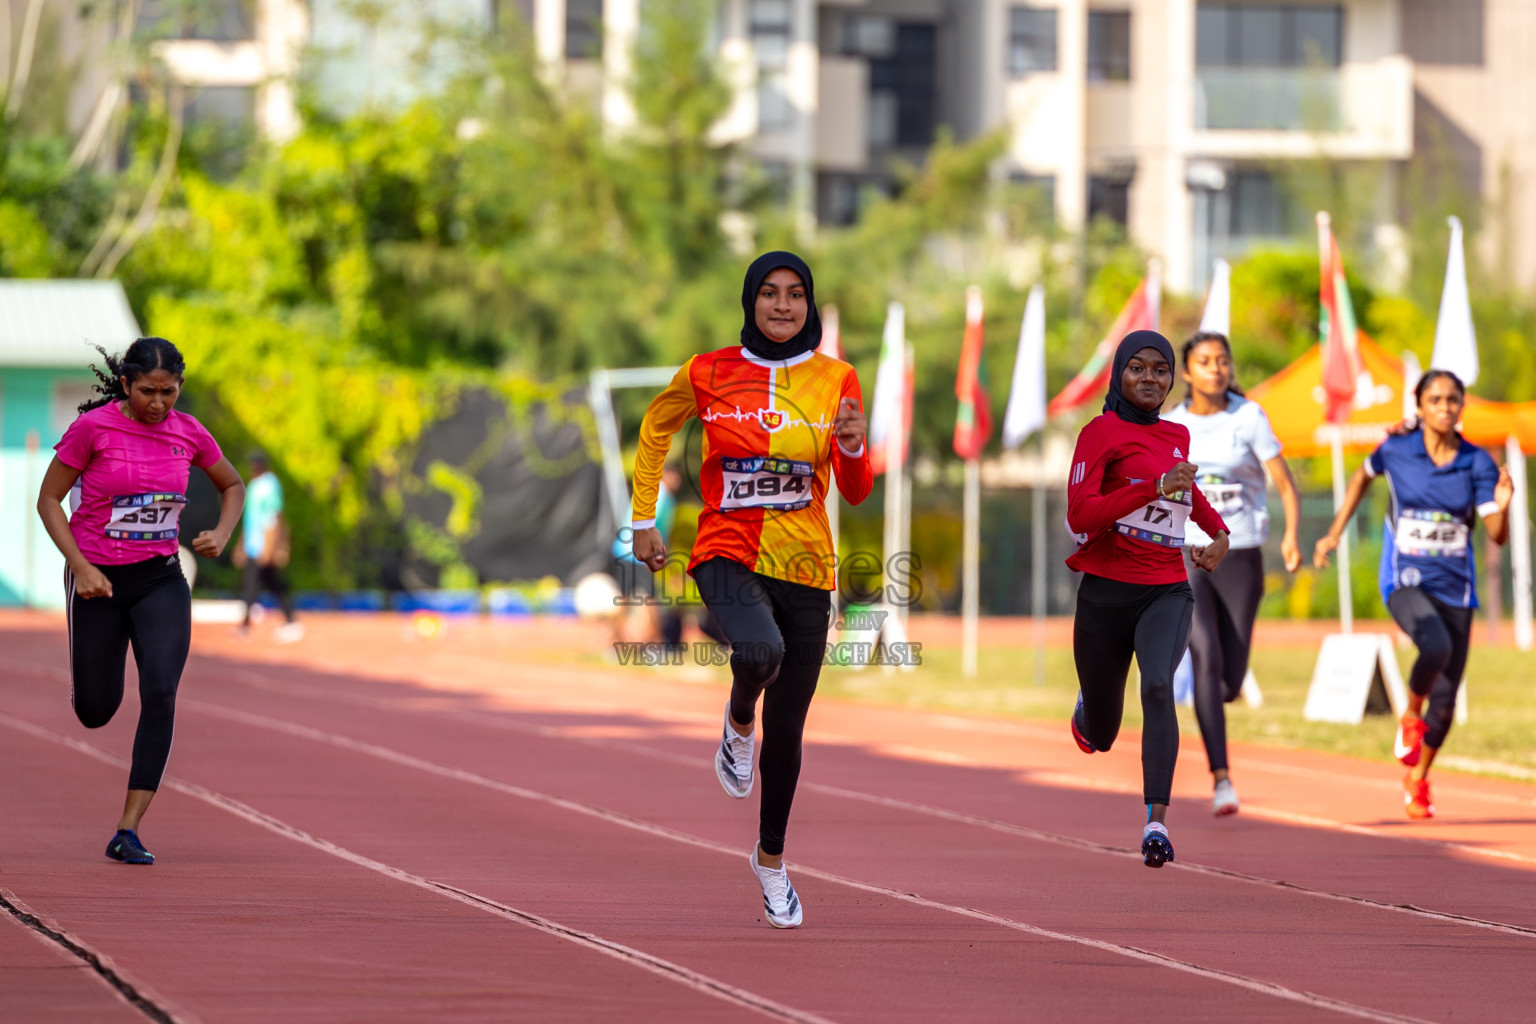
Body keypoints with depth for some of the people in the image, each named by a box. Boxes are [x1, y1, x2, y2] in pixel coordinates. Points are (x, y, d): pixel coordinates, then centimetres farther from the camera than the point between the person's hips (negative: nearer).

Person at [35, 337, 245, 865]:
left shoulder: (188, 433, -2)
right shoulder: (93, 427, -13)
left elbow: (232, 486, 16)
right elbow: (48, 500, -6)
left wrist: (221, 535, -4)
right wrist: (80, 567, -16)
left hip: (160, 579, 2)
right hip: (98, 579, -2)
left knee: (161, 694, -18)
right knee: (95, 713, 5)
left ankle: (128, 833, -15)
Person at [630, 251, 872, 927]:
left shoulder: (835, 381, 1)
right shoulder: (708, 375, -2)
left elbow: (856, 492, 4)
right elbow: (656, 428, 17)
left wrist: (853, 448, -18)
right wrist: (643, 520, 14)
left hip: (805, 566, 2)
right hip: (729, 552, -2)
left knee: (786, 728, 9)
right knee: (761, 652, -35)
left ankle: (771, 859, 30)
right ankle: (738, 722, 1)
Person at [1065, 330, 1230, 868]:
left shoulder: (1176, 436, 11)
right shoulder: (1102, 431, -6)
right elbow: (1079, 515, -19)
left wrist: (1217, 530, 21)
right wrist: (1157, 487, -25)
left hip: (1166, 592, 2)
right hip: (1107, 592, -2)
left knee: (1158, 685, -29)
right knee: (1099, 737, 11)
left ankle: (1156, 822, -35)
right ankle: (1087, 708, 51)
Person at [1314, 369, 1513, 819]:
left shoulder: (1478, 463, -4)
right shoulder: (1396, 451, -5)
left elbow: (1498, 535, -9)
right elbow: (1363, 477, 17)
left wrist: (1501, 507, -31)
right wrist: (1333, 535, 16)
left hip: (1455, 585, 2)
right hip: (1405, 580, -2)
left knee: (1445, 698, 5)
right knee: (1436, 647, -33)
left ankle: (1417, 780, 31)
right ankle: (1411, 716, -2)